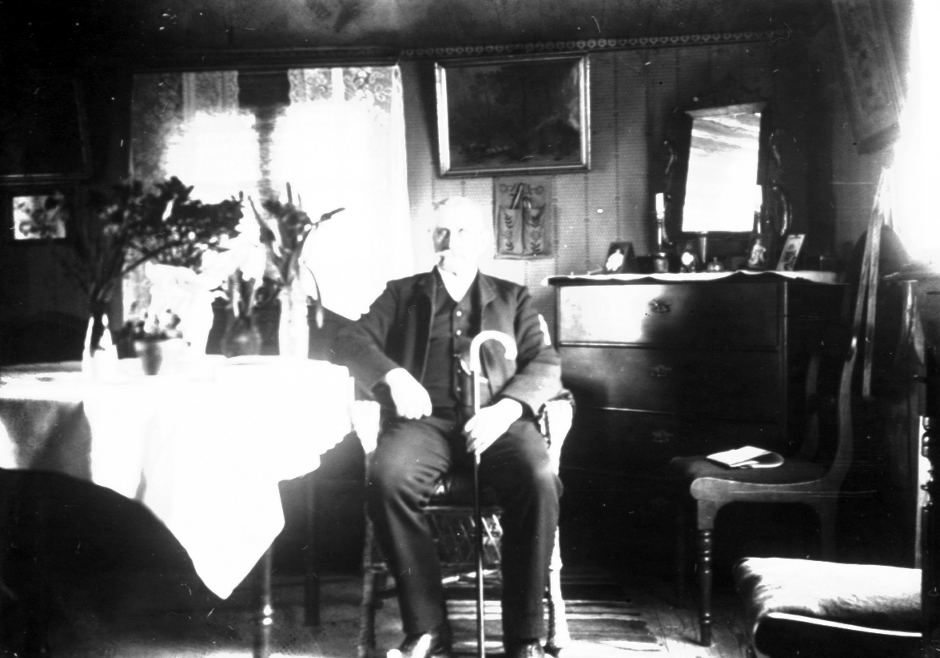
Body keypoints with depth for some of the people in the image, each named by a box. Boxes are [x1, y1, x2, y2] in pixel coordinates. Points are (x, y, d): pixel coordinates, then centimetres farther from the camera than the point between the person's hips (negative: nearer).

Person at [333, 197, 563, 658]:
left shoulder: (513, 298, 22)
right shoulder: (402, 294, 23)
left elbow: (546, 365, 10)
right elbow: (350, 340, 10)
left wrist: (507, 407, -12)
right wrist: (393, 375, -12)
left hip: (494, 422, 0)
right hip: (425, 420, 0)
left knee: (539, 479, -32)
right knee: (387, 476, -33)